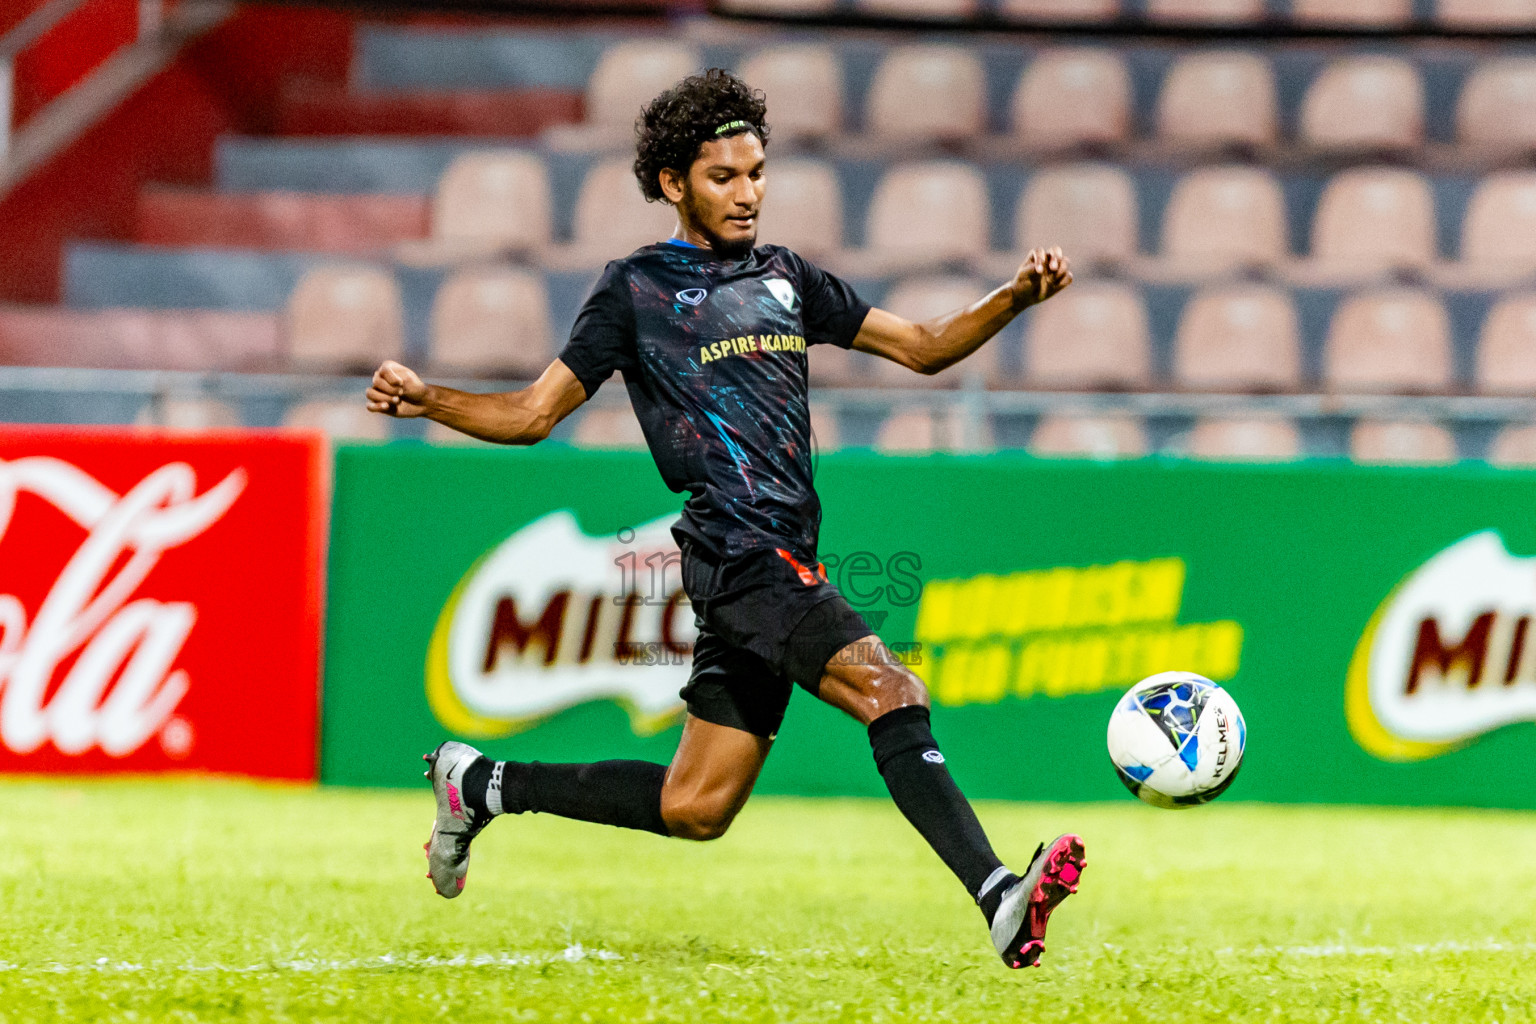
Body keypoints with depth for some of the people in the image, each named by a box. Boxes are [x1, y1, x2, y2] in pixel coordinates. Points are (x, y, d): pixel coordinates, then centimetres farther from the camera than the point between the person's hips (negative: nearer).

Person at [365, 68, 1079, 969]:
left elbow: (924, 347, 19)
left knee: (693, 810, 11)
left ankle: (482, 784, 27)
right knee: (888, 690, -26)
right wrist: (423, 401, -11)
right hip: (734, 551, -7)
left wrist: (1015, 298, 3)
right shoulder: (639, 287, 2)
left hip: (785, 566, 7)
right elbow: (534, 413, 4)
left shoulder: (786, 279, 18)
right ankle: (1000, 900, -36)